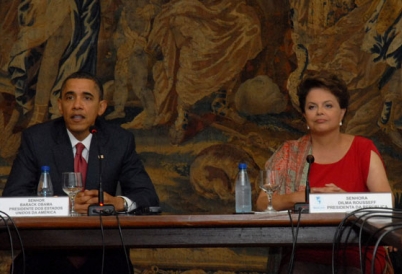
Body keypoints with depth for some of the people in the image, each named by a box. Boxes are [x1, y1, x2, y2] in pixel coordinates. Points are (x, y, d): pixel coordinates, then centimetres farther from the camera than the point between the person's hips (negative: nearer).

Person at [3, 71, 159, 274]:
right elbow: (12, 196, -9)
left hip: (102, 250, 1)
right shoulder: (36, 138, -2)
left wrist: (118, 202, -23)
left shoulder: (120, 141, 2)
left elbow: (149, 197, 0)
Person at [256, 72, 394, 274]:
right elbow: (262, 203, 2)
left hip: (358, 254, 0)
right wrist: (297, 197, -16)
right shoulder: (290, 153, 11)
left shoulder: (363, 149, 7)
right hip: (305, 255, 0)